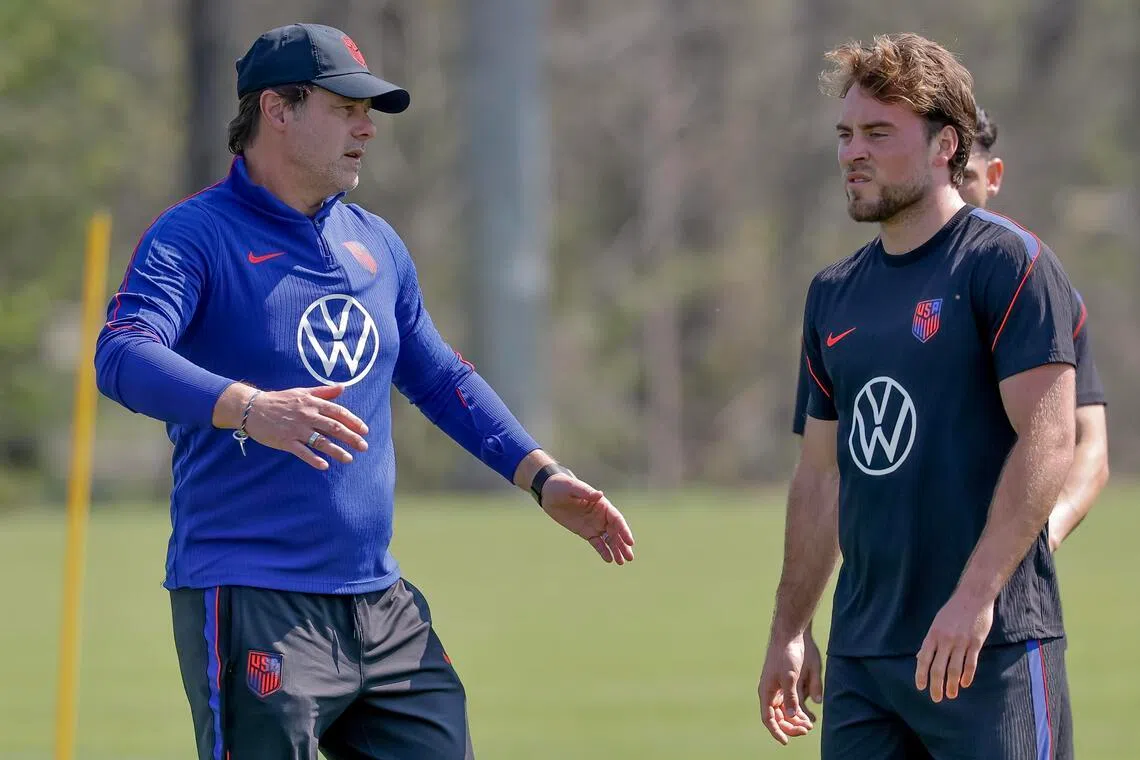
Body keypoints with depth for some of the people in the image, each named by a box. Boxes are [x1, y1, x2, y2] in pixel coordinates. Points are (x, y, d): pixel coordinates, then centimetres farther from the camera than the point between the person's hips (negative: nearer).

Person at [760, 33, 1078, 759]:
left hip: (993, 649, -7)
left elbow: (1048, 442, -15)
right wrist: (788, 633, 17)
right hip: (861, 653, 7)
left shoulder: (1008, 263, -6)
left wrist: (974, 596, -22)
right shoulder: (834, 294, 15)